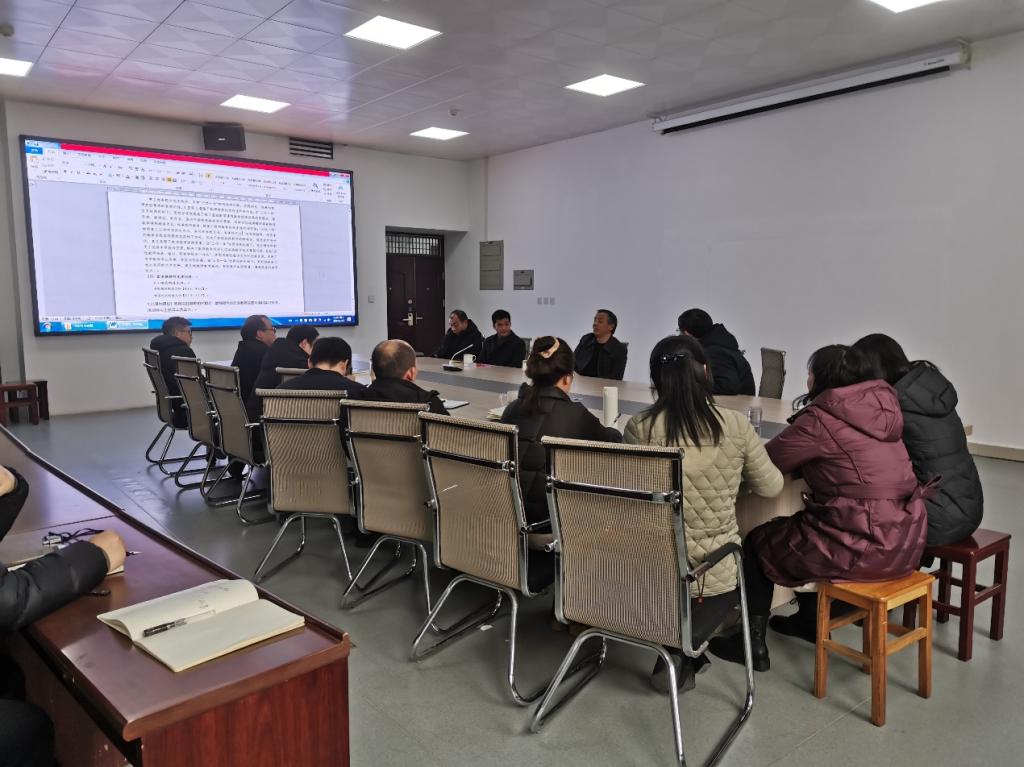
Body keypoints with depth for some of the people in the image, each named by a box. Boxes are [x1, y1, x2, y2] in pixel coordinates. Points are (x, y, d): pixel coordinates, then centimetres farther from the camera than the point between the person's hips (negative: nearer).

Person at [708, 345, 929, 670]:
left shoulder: (822, 418, -15)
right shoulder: (883, 406, 7)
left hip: (865, 549, -8)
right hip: (907, 542, 8)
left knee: (758, 542, 14)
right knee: (813, 522, 34)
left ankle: (754, 643, 22)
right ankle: (811, 616, 44)